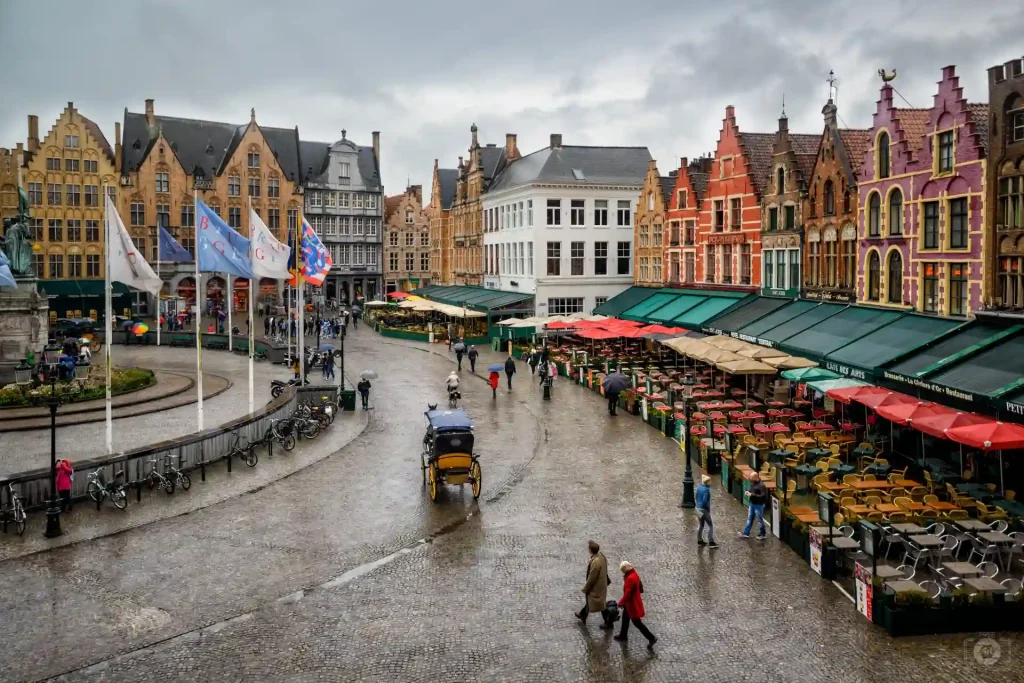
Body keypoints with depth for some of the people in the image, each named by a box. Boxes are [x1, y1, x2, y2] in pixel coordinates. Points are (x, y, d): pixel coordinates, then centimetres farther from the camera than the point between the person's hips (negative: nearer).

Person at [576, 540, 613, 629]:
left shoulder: (595, 562, -37)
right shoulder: (601, 555, -10)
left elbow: (591, 578, -26)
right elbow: (605, 568, 6)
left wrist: (585, 588, -12)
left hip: (596, 586, -9)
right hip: (601, 582, 9)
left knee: (600, 604, 10)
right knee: (589, 599, 29)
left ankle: (608, 622, 27)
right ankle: (583, 614, 50)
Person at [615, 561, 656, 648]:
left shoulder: (630, 578, -32)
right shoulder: (634, 574, 0)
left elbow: (627, 593, -29)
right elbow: (640, 587, 12)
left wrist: (621, 602, -17)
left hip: (632, 604, -10)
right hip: (633, 601, 10)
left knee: (636, 622, 2)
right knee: (625, 618, 24)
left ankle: (651, 638, 10)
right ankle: (623, 635, 41)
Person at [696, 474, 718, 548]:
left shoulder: (699, 487, 3)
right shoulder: (706, 489, -23)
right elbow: (705, 501, -25)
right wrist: (708, 509, -12)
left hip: (698, 508, 9)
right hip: (704, 509, -9)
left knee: (701, 524, 19)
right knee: (711, 525, 1)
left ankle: (699, 540, 27)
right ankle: (711, 542, 0)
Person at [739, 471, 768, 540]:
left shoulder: (761, 485, -25)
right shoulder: (753, 483, 1)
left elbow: (763, 496, -27)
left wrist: (752, 495, -29)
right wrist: (748, 492, -5)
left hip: (759, 505, -8)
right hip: (752, 504, 8)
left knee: (760, 520, 7)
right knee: (749, 519, 15)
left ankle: (762, 534, 23)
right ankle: (746, 533, 24)